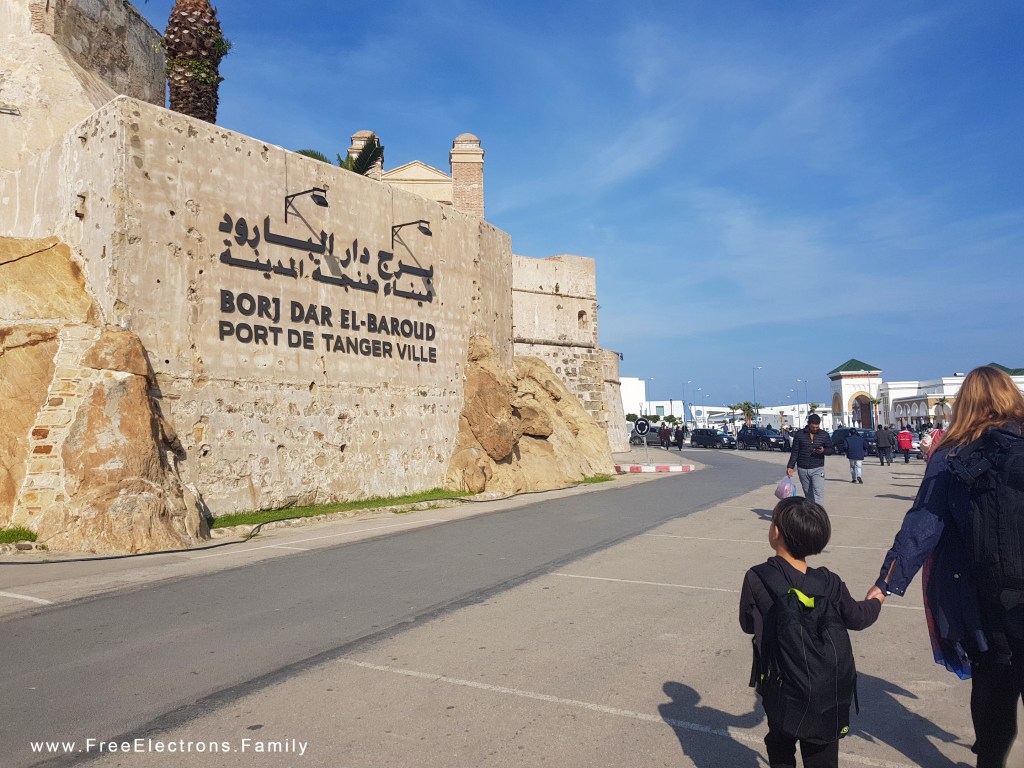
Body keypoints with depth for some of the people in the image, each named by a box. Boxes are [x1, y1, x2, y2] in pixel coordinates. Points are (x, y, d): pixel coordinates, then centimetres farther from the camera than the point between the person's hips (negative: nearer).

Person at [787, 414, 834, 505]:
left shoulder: (824, 435, 3)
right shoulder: (799, 434, 2)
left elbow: (832, 450, 9)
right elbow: (794, 452, 5)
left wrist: (824, 451, -14)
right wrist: (790, 466, -2)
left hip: (818, 469, -1)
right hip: (802, 469, 1)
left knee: (818, 493, -15)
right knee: (808, 494, 9)